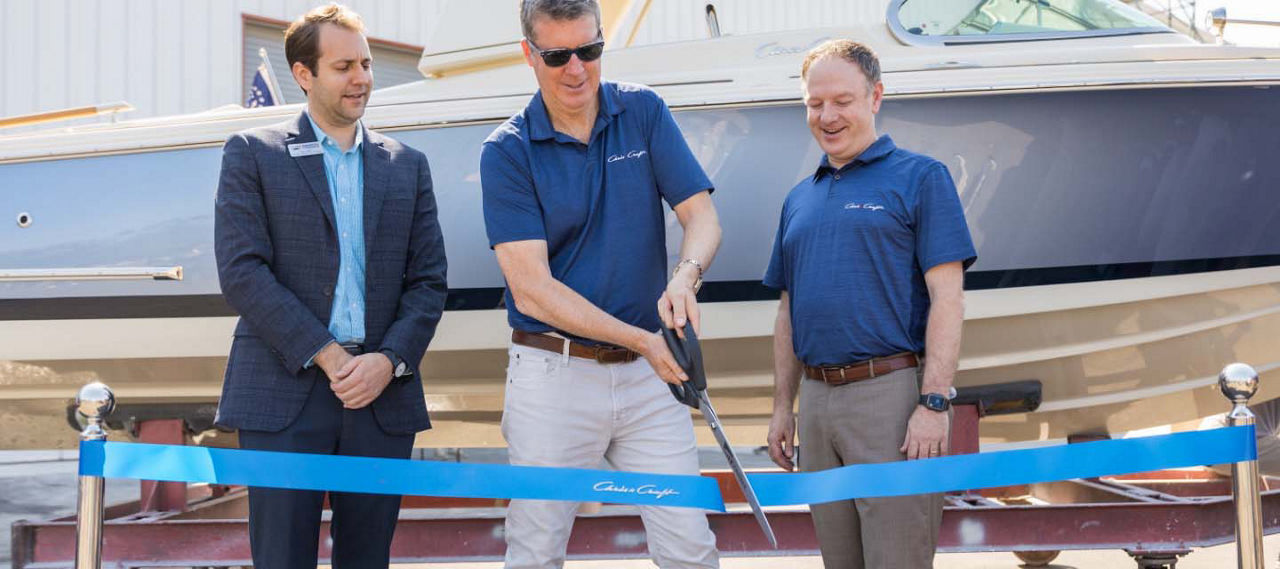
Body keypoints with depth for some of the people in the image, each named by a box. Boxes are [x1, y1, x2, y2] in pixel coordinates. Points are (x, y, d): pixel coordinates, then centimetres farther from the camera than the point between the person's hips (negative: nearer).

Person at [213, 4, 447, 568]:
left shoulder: (407, 166, 15)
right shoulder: (253, 154, 4)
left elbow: (428, 282, 10)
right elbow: (242, 271, -6)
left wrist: (389, 361, -7)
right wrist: (326, 356, -12)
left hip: (382, 396, 3)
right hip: (284, 396, -3)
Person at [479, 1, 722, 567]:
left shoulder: (644, 113, 4)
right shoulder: (507, 152, -5)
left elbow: (702, 216, 0)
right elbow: (532, 291, -11)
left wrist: (684, 277, -24)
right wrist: (642, 340, -19)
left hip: (649, 374, 2)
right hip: (554, 372, -2)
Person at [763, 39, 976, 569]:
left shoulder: (920, 178, -1)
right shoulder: (799, 200, 18)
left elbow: (946, 297, -8)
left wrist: (934, 403, -16)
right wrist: (782, 406, 16)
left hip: (893, 392, -6)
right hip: (818, 400, 6)